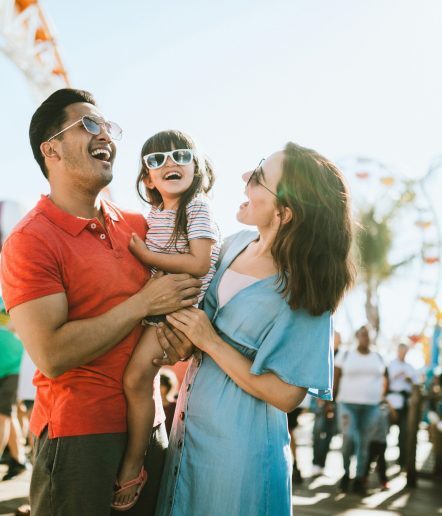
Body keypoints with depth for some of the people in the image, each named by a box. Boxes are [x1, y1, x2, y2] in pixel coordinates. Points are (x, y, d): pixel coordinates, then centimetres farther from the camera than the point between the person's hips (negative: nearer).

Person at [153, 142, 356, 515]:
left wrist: (211, 343, -19)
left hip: (236, 442, -6)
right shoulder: (236, 245, -3)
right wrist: (172, 330, -8)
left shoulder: (304, 294, -21)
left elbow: (285, 395, -19)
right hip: (190, 425, 7)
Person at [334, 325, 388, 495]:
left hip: (371, 406, 3)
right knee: (348, 439, -15)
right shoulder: (345, 355, 2)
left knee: (364, 443, 2)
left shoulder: (378, 357, 11)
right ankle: (346, 472, 7)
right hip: (348, 403, -3)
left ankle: (359, 479, 10)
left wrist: (381, 397, 9)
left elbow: (383, 380, 17)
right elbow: (335, 379, 1)